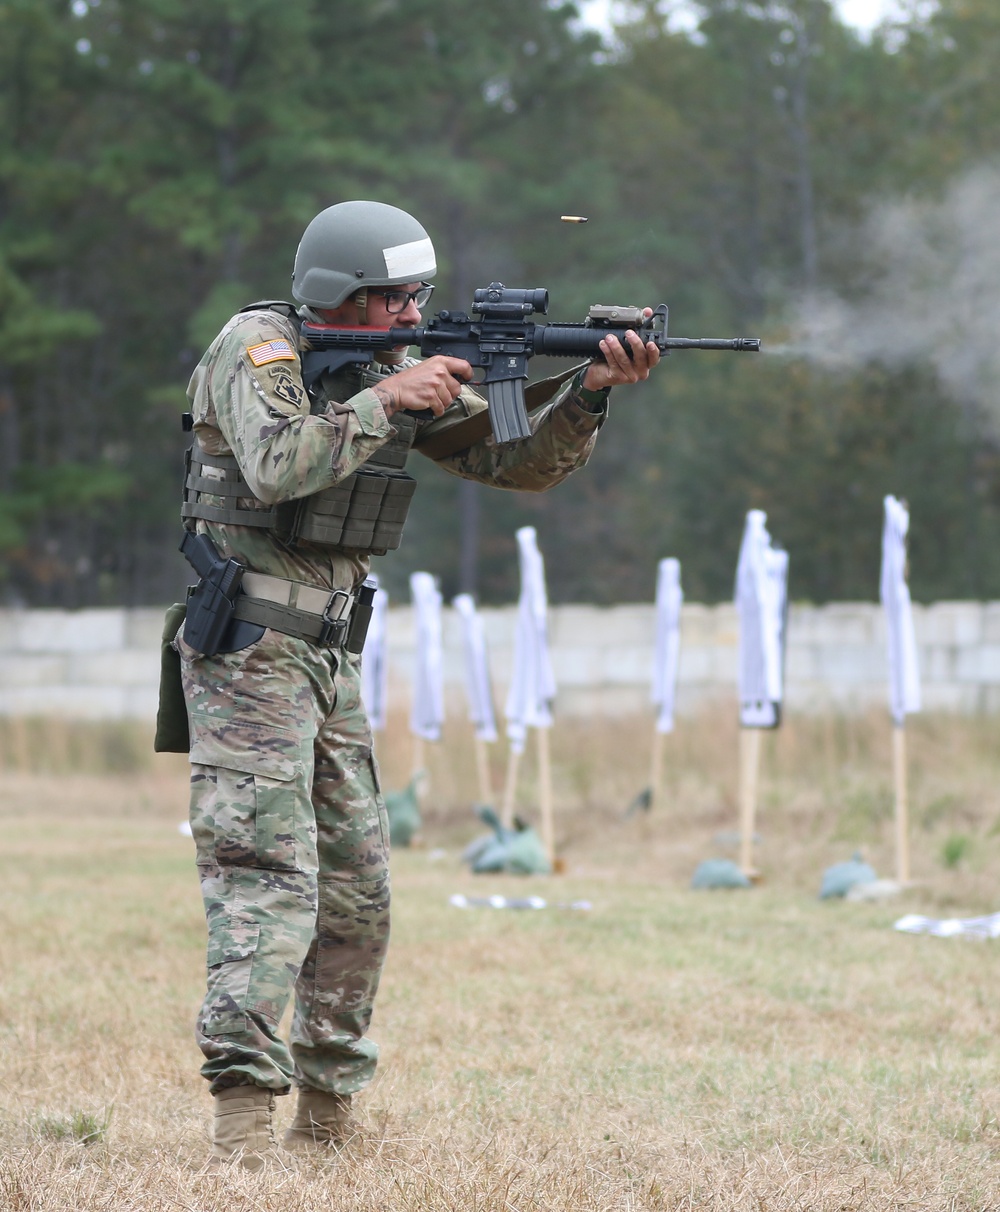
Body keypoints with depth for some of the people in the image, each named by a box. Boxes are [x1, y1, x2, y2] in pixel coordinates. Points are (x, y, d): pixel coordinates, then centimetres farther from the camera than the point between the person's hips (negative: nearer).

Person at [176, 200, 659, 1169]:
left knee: (357, 894, 10)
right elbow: (277, 466, -29)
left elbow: (517, 462, 8)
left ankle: (328, 1118, 20)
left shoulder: (399, 368, 10)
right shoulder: (257, 348, -11)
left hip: (329, 653, 8)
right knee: (266, 871, -17)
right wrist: (386, 402, -23)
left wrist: (588, 390, -8)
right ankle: (244, 1114, -23)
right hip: (249, 648, -8)